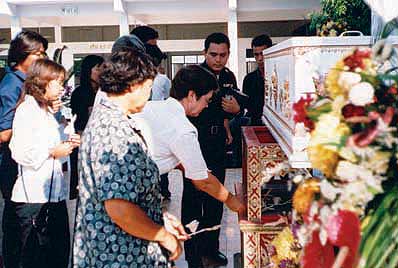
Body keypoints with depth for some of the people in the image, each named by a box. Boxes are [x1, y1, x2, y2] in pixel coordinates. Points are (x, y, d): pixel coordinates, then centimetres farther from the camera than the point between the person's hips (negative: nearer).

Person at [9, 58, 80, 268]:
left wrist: (66, 145, 10)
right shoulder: (26, 110, -11)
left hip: (55, 193, 9)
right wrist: (53, 151, -14)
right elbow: (20, 152, -21)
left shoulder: (47, 111, 20)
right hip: (33, 197, -9)